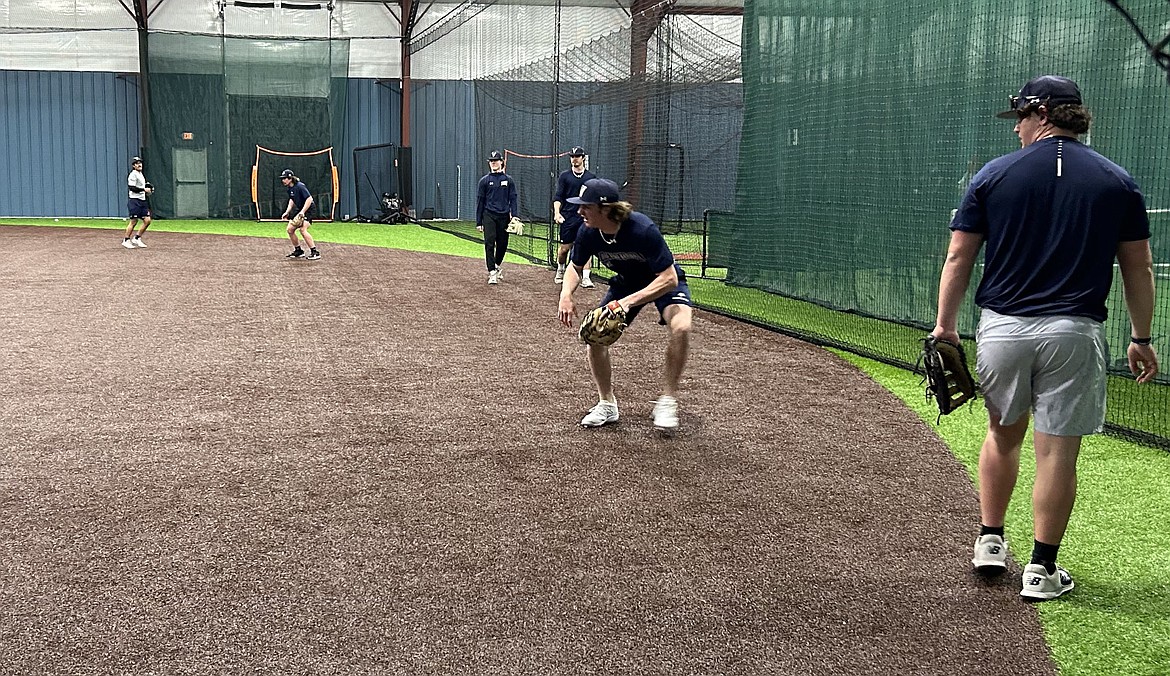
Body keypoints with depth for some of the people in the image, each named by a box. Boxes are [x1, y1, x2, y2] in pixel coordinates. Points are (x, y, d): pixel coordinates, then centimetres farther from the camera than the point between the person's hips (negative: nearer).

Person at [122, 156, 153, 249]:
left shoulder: (141, 174, 18)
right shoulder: (133, 175, -11)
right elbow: (132, 187, -20)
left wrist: (147, 190, 12)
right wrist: (144, 189, -19)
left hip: (142, 200, 9)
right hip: (134, 200, -9)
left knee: (147, 220, 2)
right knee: (133, 221, -6)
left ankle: (137, 238, 14)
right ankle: (126, 240, 5)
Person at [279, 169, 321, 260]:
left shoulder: (300, 186, -22)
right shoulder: (290, 188, 5)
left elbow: (309, 199, -27)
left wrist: (303, 212, -32)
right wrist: (287, 212, 12)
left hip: (308, 209, -10)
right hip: (298, 210, 10)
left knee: (303, 229, -25)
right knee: (290, 230, 8)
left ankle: (315, 252, -22)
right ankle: (298, 251, 21)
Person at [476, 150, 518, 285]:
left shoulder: (508, 180, 7)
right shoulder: (485, 180, 5)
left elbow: (513, 199, 6)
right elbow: (480, 201, 7)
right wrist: (478, 222, 4)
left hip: (503, 217, 1)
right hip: (489, 216, -1)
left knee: (502, 244, 8)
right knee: (489, 244, -10)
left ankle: (497, 265, 33)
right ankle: (492, 272, -9)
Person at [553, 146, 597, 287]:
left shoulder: (591, 177, 8)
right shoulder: (564, 176, 4)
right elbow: (557, 197, 0)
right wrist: (557, 213, -14)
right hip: (568, 217, 0)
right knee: (564, 247, 6)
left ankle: (585, 278, -8)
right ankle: (560, 271, 32)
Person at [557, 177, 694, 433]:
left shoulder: (643, 229, -37)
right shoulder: (588, 233, -20)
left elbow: (669, 278, -36)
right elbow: (575, 267, 1)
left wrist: (629, 301, -44)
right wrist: (566, 294, -21)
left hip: (663, 282, -5)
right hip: (626, 281, 6)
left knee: (680, 327, -33)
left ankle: (668, 401, -16)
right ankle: (607, 404, 12)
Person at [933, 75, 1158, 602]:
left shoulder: (993, 176, 1)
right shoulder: (1118, 183, 4)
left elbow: (958, 257, 1)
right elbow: (1139, 269, 5)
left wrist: (945, 325, 8)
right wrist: (1141, 339, 13)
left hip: (1001, 329, 1)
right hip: (1074, 333, -1)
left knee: (1003, 434, 20)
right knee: (1057, 451, 4)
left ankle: (990, 541, 24)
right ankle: (1042, 569, 10)